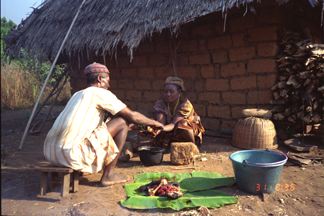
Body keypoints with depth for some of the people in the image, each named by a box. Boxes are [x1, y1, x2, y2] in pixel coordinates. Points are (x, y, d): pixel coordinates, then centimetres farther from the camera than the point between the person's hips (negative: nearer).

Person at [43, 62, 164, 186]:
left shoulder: (77, 94, 23)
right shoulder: (101, 93, -1)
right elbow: (132, 116, 1)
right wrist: (153, 123, 19)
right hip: (72, 154, -9)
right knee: (123, 122, 2)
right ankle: (108, 175, 8)